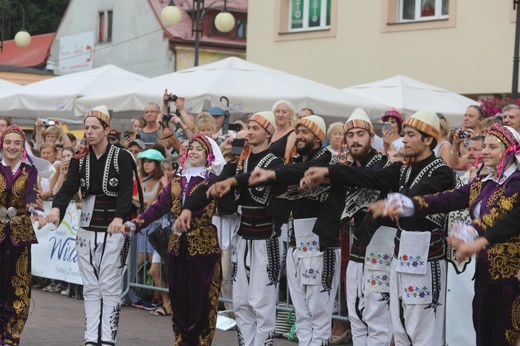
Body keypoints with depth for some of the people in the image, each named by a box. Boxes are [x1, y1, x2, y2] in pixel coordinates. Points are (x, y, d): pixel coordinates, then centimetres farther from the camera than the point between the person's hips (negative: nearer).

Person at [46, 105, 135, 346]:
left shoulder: (122, 157, -6)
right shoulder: (80, 160, 5)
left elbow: (126, 192, -15)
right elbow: (69, 187, -6)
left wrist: (119, 218, -33)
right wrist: (56, 208, -27)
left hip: (114, 229, -4)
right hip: (87, 230, 4)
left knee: (110, 288, -3)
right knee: (90, 288, 7)